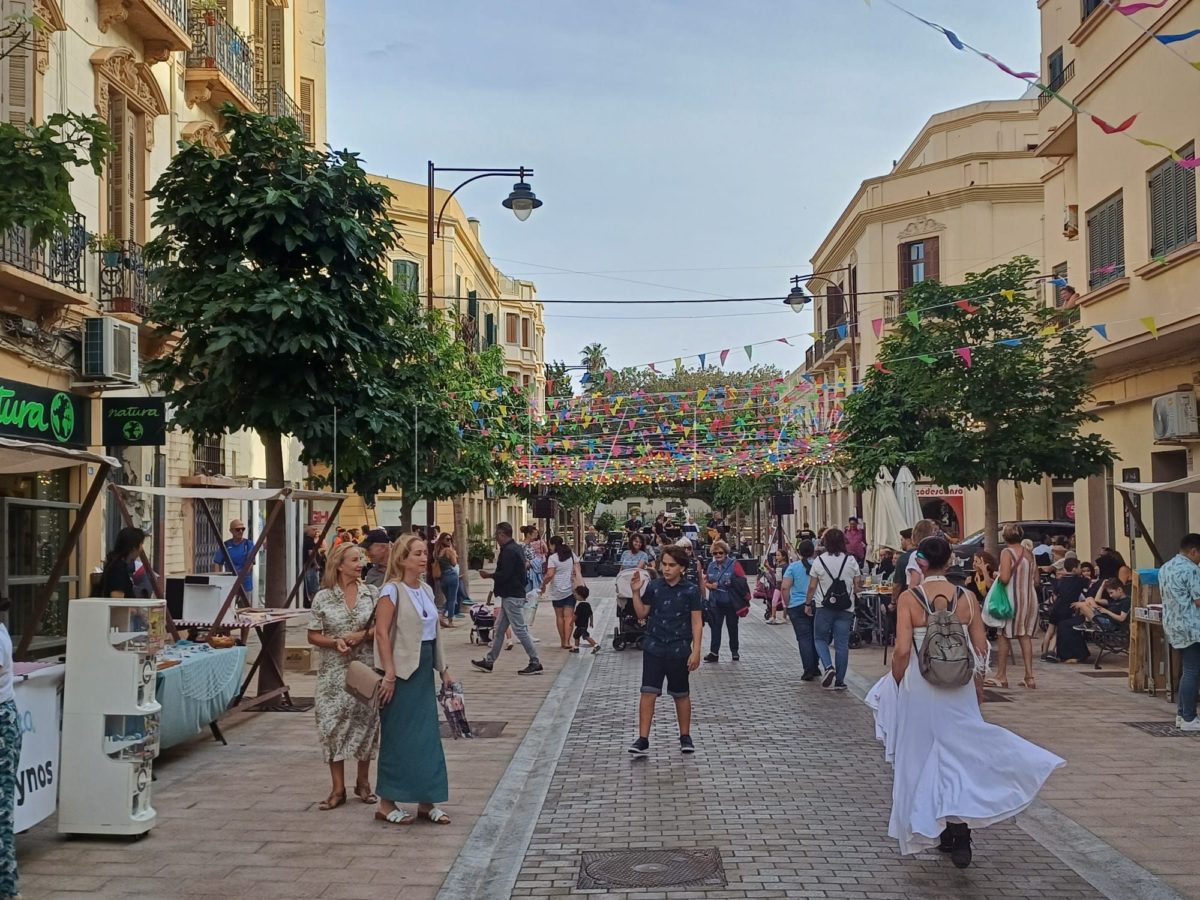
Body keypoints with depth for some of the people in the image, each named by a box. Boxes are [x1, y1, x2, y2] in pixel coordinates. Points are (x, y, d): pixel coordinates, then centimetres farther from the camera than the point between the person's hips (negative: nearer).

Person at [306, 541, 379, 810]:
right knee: (333, 723, -2)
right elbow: (313, 636, 3)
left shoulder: (372, 593, 2)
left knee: (365, 721, 6)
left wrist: (363, 635, -14)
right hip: (334, 671, -1)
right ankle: (338, 788, 8)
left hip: (365, 668, 1)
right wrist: (335, 642, -14)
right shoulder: (323, 597, 0)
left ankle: (363, 782, 22)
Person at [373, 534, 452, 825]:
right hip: (403, 670, -7)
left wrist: (443, 668, 15)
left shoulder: (426, 590, 12)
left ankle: (425, 802, 18)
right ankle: (387, 804, 11)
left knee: (427, 735, 9)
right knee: (398, 736, 0)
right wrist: (389, 674, -20)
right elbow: (382, 632, -16)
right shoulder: (393, 590, -10)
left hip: (424, 669, 7)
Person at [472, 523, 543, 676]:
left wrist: (489, 575, -8)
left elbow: (504, 575, -22)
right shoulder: (516, 548, 14)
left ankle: (535, 663, -1)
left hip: (512, 597, -11)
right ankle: (489, 661, 20)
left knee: (520, 629, -6)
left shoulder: (509, 551, -18)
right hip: (511, 595, 11)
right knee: (498, 630, 14)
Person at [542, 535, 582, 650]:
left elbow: (550, 575, -16)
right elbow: (577, 571, 4)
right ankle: (567, 641, -9)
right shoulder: (572, 555, 7)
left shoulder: (552, 558, -9)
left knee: (559, 616, 10)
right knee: (569, 616, -1)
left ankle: (562, 641, 15)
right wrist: (580, 586, 8)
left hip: (557, 590, -3)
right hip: (570, 589, 3)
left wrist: (543, 585, -2)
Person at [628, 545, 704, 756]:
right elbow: (642, 613, 8)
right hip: (654, 648, 1)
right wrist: (636, 592, -5)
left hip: (679, 651, -1)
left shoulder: (690, 591, -5)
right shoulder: (654, 587, 1)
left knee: (681, 695, 12)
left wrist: (696, 651, -9)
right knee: (648, 693, -6)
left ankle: (685, 737, 28)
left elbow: (696, 622, -4)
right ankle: (643, 740, -3)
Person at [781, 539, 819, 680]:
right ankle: (814, 667, 24)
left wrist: (787, 604, 3)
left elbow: (784, 587, -9)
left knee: (804, 638, -2)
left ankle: (808, 671, -8)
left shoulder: (793, 567, -4)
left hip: (797, 606, -2)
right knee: (815, 637, 15)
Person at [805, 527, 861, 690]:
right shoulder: (851, 560, -1)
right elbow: (857, 586, 2)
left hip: (824, 608, -1)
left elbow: (812, 587, -2)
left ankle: (828, 667, -10)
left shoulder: (819, 561, -4)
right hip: (845, 609, 1)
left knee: (820, 639, 14)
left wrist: (808, 603, 10)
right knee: (842, 644, 5)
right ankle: (839, 681, 8)